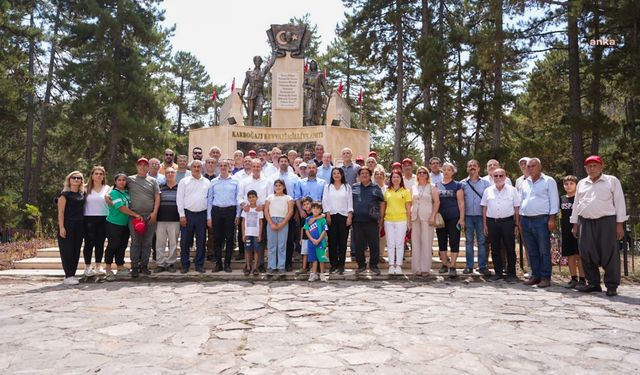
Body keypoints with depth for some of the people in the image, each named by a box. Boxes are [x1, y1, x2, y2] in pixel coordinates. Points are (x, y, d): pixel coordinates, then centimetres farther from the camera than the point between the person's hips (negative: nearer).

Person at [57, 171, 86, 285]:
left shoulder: (83, 194, 13)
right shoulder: (65, 194, -3)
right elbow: (60, 212, -7)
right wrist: (61, 227, -14)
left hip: (79, 225, 6)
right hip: (67, 225, -6)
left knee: (76, 250, 8)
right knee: (67, 250, -3)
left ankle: (72, 275, 16)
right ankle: (68, 276, 0)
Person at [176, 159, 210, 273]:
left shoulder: (207, 182, 9)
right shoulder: (184, 181, 3)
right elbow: (179, 199, 0)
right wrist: (182, 215, -6)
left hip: (202, 214, 2)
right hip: (187, 214, -1)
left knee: (201, 241, 6)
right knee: (185, 241, 3)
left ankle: (199, 264, 15)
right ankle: (185, 264, 14)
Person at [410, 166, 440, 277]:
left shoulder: (432, 187, 3)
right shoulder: (413, 188, 14)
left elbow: (437, 202, -4)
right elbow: (411, 203, 14)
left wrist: (433, 216, -12)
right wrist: (409, 216, 4)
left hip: (427, 217, -3)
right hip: (415, 217, 4)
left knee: (426, 242, -3)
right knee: (415, 242, 3)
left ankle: (425, 268, 2)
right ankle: (417, 268, 8)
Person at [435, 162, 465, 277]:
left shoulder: (457, 185, 2)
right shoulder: (437, 185, 10)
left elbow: (461, 203, -1)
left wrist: (462, 218, -8)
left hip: (453, 218, -3)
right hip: (440, 218, 3)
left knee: (454, 241, -4)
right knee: (442, 241, 8)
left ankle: (452, 266, 0)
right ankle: (444, 264, 19)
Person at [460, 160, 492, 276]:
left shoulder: (485, 183, 6)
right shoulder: (462, 183, 7)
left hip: (481, 216, -1)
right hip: (468, 216, 1)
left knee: (482, 241, 1)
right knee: (469, 241, 6)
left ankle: (482, 266, 7)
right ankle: (469, 266, 11)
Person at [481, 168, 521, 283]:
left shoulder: (512, 190, 3)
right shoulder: (488, 191, 8)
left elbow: (516, 208, 4)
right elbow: (484, 208, 9)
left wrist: (517, 224, -1)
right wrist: (485, 224, 5)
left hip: (508, 221, -2)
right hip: (492, 222, 2)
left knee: (510, 249, 1)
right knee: (495, 249, 7)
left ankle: (511, 273, 10)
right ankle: (498, 272, 17)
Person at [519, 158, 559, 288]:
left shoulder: (548, 181, 1)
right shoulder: (525, 183, 17)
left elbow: (554, 201, -4)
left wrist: (552, 219, -12)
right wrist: (520, 221, 14)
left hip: (541, 220, -5)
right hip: (526, 220, 6)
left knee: (544, 251, -3)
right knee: (532, 251, 9)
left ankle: (545, 277, 3)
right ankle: (535, 275, 17)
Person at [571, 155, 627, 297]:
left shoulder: (612, 181, 5)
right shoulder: (581, 183, 16)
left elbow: (619, 203, 1)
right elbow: (576, 204, 17)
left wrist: (620, 224, -5)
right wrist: (575, 225, 13)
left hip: (606, 221, -4)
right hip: (585, 223, 4)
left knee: (609, 254, -3)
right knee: (586, 254, 3)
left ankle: (612, 286, 6)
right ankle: (593, 283, 14)